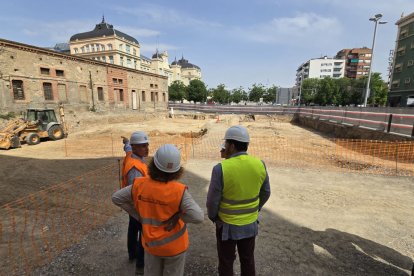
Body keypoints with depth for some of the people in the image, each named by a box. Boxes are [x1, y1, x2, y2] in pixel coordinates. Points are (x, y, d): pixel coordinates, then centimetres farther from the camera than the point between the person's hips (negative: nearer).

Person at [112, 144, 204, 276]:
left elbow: (116, 198, -7)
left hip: (151, 242, 3)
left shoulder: (140, 185, -20)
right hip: (174, 244, -3)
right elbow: (198, 217, -34)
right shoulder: (178, 190, -31)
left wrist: (138, 214, -2)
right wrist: (179, 215, -15)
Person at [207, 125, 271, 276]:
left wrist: (213, 217, 4)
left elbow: (212, 201, -17)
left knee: (226, 262, 20)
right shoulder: (259, 164, -12)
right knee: (248, 260, 25)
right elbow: (265, 193, 2)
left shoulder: (221, 168, -27)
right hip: (250, 224, 4)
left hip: (227, 225, -4)